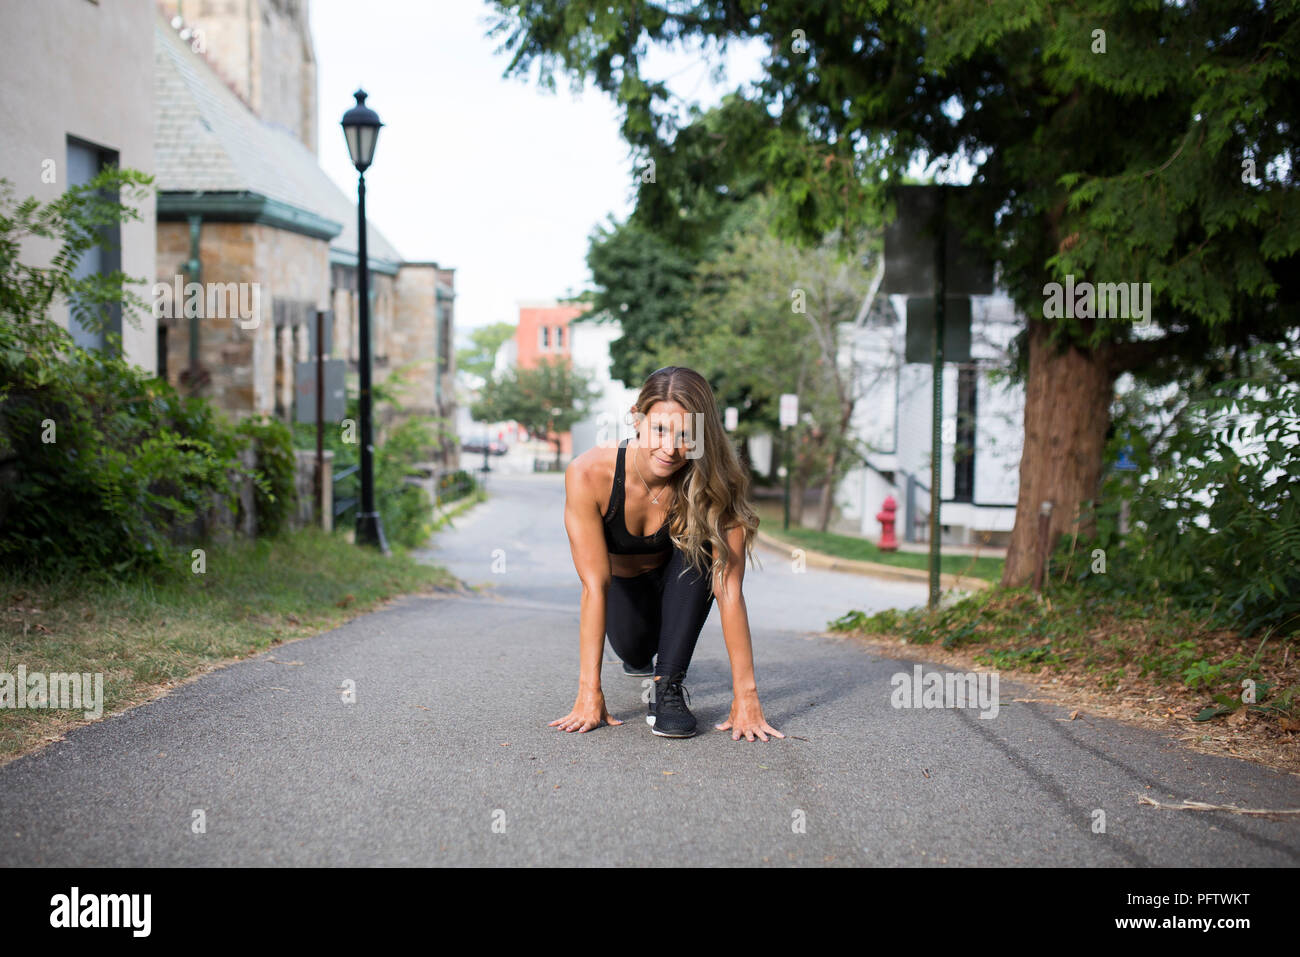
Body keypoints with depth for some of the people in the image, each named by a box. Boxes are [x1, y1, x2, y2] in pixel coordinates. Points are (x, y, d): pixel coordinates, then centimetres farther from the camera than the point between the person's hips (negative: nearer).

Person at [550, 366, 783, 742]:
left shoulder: (713, 485, -33)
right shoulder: (588, 474, -34)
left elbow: (729, 592, -35)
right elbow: (595, 585, -34)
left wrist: (745, 696, -40)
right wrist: (590, 692, -37)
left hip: (681, 581, -2)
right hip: (625, 585, 3)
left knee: (697, 549, -31)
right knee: (633, 650, -16)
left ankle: (669, 683, -24)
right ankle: (645, 654, 23)